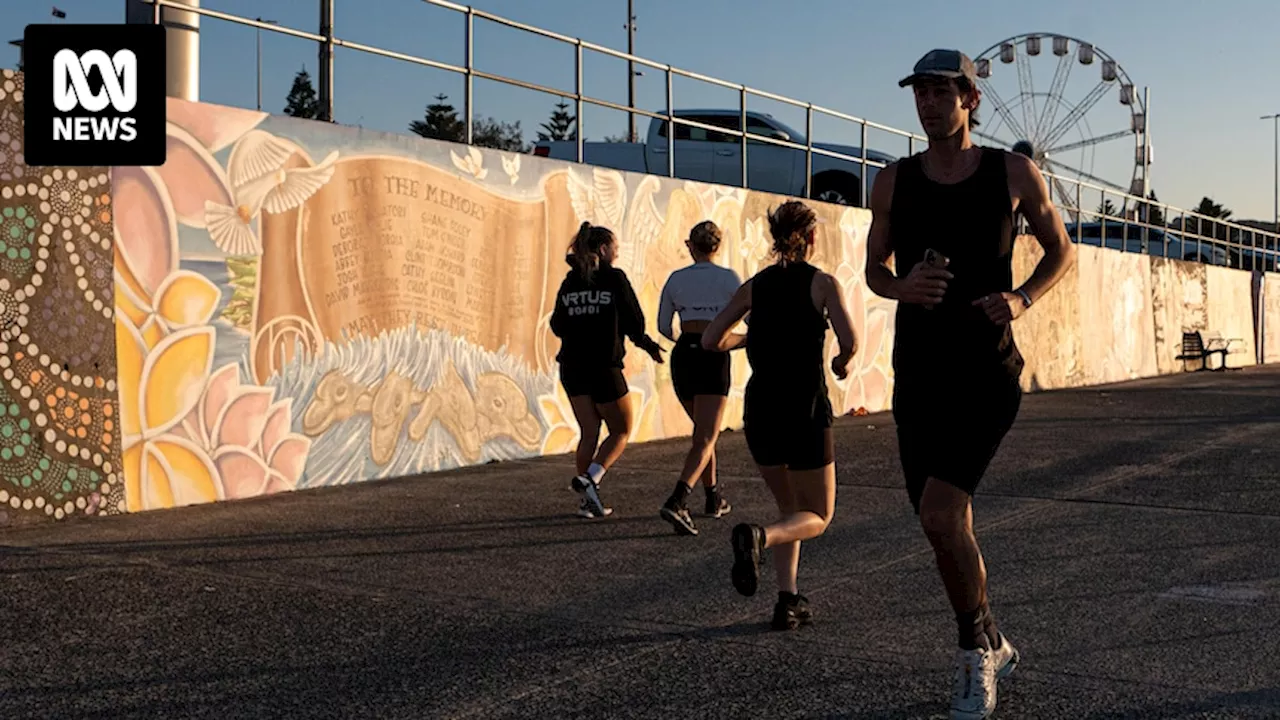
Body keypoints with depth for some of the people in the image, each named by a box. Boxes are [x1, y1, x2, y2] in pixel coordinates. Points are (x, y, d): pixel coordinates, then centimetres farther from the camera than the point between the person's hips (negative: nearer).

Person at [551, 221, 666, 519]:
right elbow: (634, 322, -9)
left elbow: (558, 325, 10)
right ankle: (589, 478, -12)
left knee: (589, 433, 9)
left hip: (572, 368, 5)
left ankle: (588, 500, 5)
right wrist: (646, 344, 10)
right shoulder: (615, 279, -7)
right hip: (604, 367, -5)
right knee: (620, 432, 9)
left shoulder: (570, 281, 8)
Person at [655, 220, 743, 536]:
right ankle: (675, 503, -25)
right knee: (705, 439, -6)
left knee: (704, 431, 24)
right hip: (713, 358, -4)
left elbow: (663, 327, 11)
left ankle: (714, 498, 32)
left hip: (683, 356, 4)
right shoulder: (728, 278, -5)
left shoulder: (676, 279, 5)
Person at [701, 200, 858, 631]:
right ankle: (758, 537, -23)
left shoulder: (755, 285, 7)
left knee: (789, 508, 21)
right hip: (805, 410, -4)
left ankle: (788, 601, 9)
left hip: (760, 412, 4)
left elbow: (711, 341, 3)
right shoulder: (822, 283, -3)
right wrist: (842, 364, 6)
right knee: (817, 517, 9)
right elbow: (849, 341, -16)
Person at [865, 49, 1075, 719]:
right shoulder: (893, 182, 5)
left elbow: (1060, 248, 12)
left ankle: (974, 651, 4)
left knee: (939, 515, -18)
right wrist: (902, 287, -10)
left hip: (987, 370, -3)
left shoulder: (1014, 173, 0)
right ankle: (992, 644, 33)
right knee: (951, 525, 9)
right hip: (918, 372, 4)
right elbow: (874, 268, 14)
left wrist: (1023, 297, -8)